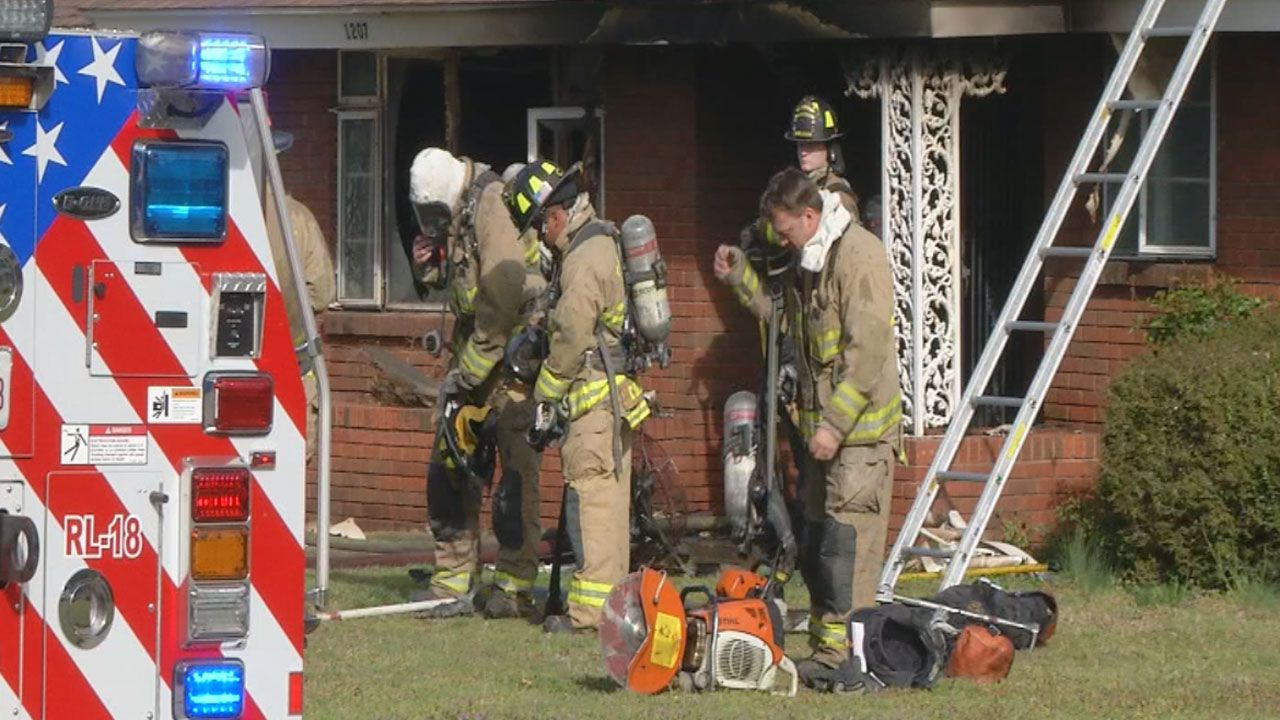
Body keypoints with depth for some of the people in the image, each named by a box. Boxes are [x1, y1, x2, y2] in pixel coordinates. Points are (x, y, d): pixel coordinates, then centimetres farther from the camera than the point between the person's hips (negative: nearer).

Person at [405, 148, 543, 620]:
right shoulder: (451, 216, 10)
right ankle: (453, 579, 9)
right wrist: (429, 267, 0)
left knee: (515, 469, -8)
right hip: (472, 349, 9)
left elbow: (502, 301, -23)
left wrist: (468, 371, -17)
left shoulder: (493, 209, -18)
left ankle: (515, 585, -4)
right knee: (448, 466, 5)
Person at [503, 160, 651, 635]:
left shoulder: (584, 260, -16)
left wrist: (545, 401, -9)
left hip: (593, 398, -10)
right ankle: (613, 597, 17)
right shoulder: (604, 245, 16)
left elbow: (570, 338, -18)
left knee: (591, 498, -9)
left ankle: (591, 608, -10)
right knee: (610, 499, 13)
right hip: (614, 397, 10)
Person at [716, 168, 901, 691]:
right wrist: (741, 278, 17)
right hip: (824, 426, 10)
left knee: (845, 543, -11)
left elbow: (867, 351, -21)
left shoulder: (859, 256, -16)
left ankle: (841, 658, -12)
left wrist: (835, 424, -21)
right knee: (815, 544, 13)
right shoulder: (814, 259, 15)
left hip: (861, 431, -10)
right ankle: (823, 646, 20)